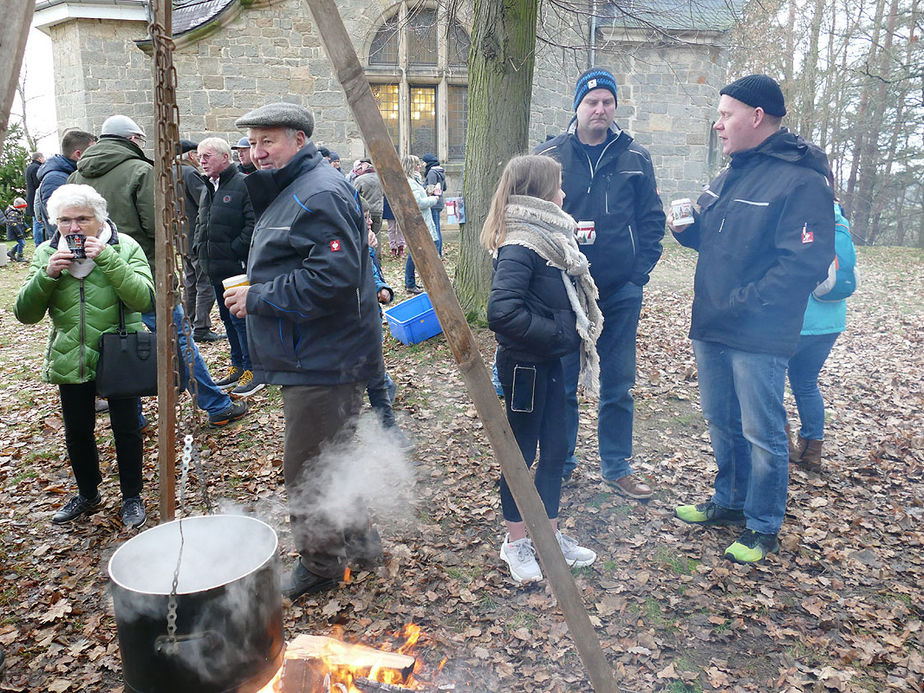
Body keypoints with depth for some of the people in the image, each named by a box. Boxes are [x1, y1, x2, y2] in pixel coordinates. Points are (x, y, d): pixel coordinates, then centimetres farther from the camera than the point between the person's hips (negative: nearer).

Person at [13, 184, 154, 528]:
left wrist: (106, 258, -29)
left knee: (126, 428, 6)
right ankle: (88, 494, 38)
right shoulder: (46, 254, 1)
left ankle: (132, 496, 27)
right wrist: (47, 275, -18)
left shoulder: (126, 248, -9)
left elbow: (143, 299, -23)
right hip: (71, 360, 4)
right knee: (77, 431, 16)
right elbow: (25, 314, -3)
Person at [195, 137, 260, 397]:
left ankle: (254, 371, 4)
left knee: (241, 317, -6)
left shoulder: (243, 185, -11)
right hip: (215, 267, 9)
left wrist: (235, 250, -18)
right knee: (228, 318, 15)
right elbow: (200, 222, 28)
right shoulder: (207, 188, 17)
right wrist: (198, 246, 12)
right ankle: (238, 367, 26)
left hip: (238, 267, -9)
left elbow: (253, 223, -18)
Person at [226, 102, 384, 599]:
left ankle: (321, 563, 18)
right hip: (308, 356, 11)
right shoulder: (286, 191, 18)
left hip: (323, 360, -11)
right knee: (325, 460, 20)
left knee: (308, 469, 0)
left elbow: (333, 278, -27)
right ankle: (358, 539, 36)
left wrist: (257, 297, -19)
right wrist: (253, 290, 11)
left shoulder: (320, 194, -17)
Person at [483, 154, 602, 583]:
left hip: (549, 361, 9)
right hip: (524, 365, -9)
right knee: (522, 452, 7)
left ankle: (550, 534, 33)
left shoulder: (547, 238, 8)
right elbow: (502, 313, -32)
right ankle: (515, 542, 26)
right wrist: (556, 333, -23)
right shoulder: (519, 247, -22)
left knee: (555, 449, 16)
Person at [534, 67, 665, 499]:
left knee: (619, 384, 9)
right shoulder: (548, 156, 1)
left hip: (621, 291, 2)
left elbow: (652, 219, 8)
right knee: (561, 381, 8)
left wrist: (640, 272, -4)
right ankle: (560, 463, 24)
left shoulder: (635, 158, 6)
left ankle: (617, 466, 23)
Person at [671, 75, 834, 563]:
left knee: (762, 435, 5)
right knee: (721, 422, 20)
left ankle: (764, 528, 23)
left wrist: (741, 304, -23)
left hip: (758, 338, -8)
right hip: (710, 330, 8)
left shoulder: (801, 180, -15)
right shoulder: (729, 177, 13)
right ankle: (730, 501, 40)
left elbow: (805, 263, -22)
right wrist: (683, 226, 0)